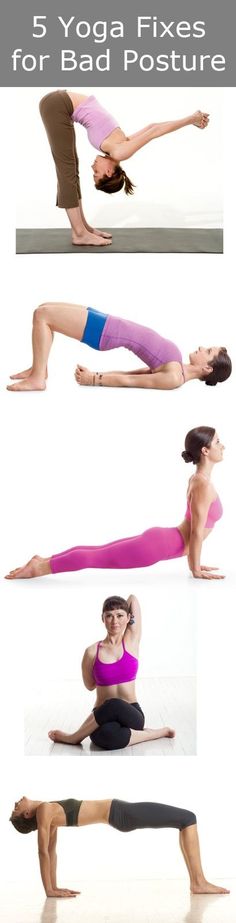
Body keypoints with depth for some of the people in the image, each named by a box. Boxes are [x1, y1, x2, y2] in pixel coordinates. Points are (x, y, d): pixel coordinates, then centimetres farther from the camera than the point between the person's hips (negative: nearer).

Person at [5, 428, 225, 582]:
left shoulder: (197, 479, 12)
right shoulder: (203, 484, -19)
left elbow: (194, 529, 20)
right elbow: (197, 532, -18)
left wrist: (194, 561, 21)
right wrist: (196, 570, -12)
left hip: (161, 540, 9)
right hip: (160, 545, -9)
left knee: (99, 552, 12)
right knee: (96, 557, -6)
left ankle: (44, 561, 13)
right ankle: (39, 567, -3)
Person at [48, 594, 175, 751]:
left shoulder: (132, 641, 3)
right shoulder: (92, 652, 0)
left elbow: (133, 598, 4)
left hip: (132, 716, 2)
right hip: (103, 718, -2)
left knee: (115, 706, -36)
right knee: (108, 735, -40)